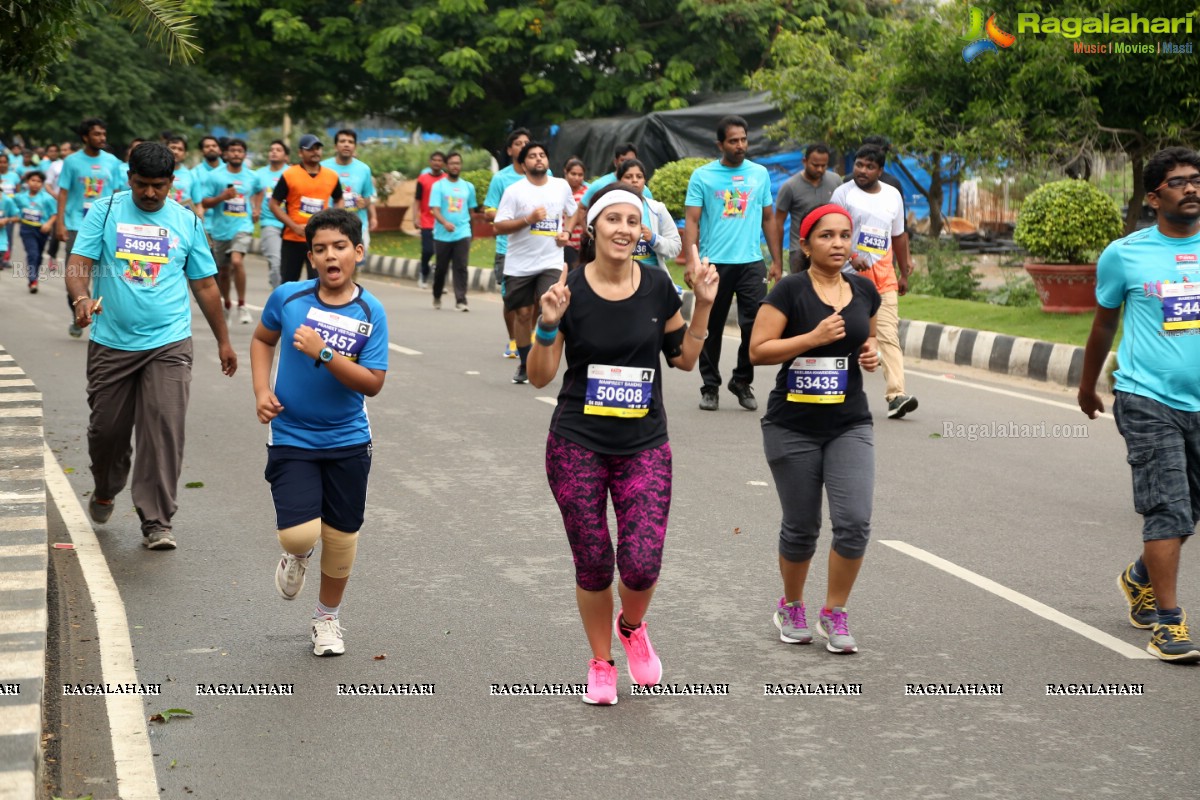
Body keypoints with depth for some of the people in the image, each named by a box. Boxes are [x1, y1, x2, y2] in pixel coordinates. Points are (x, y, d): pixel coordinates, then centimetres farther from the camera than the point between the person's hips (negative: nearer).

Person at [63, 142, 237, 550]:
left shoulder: (186, 221, 7)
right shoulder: (105, 211, 2)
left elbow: (204, 285, 14)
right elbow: (79, 262, -7)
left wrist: (223, 341, 16)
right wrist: (81, 297, -29)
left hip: (168, 344, 0)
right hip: (111, 343, 0)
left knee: (164, 431, -9)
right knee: (107, 428, 11)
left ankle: (156, 523, -2)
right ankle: (105, 492, 40)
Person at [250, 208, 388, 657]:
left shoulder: (370, 313, -10)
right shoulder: (287, 298, -7)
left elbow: (373, 383, -15)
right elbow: (263, 338, 13)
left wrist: (322, 353, -26)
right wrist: (262, 391, 0)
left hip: (348, 442, 1)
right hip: (291, 438, -1)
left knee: (341, 536, 10)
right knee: (299, 534, -15)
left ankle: (327, 618, 35)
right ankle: (298, 556, 24)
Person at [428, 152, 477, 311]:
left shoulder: (468, 187, 10)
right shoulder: (438, 186, 0)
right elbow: (434, 210, -11)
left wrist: (468, 228, 20)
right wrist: (445, 223, -29)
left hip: (462, 234, 1)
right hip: (442, 235, -1)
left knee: (461, 268, -10)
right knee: (441, 268, 10)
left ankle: (460, 301, -12)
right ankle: (437, 297, 31)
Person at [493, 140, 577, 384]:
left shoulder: (562, 186, 5)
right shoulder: (514, 191, -5)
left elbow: (572, 213, 23)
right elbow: (498, 226, -10)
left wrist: (566, 232, 3)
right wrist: (528, 220, -21)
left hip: (551, 261, 1)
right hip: (519, 264, -1)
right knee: (523, 314, 6)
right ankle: (524, 364, 22)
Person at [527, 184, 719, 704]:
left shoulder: (657, 286, 0)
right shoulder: (569, 290, -7)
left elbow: (684, 359, 10)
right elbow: (539, 376, -5)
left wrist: (703, 305, -2)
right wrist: (548, 325, -21)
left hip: (645, 446, 1)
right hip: (577, 446, -1)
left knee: (642, 564, -9)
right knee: (593, 565, 4)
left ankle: (632, 628, 26)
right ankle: (601, 663, 28)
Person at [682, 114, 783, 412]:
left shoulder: (760, 173, 9)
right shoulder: (702, 176, 0)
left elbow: (768, 218, 15)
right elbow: (691, 222, -4)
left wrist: (776, 262, 11)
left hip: (752, 262, 2)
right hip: (714, 263, -2)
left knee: (756, 324, -5)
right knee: (712, 328, 7)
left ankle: (742, 382, 14)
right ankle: (710, 387, 20)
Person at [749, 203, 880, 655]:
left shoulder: (864, 291, 6)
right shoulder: (791, 291, -8)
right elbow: (758, 350, -12)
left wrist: (872, 353, 1)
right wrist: (813, 337, -21)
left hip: (850, 425, 3)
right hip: (793, 427, -3)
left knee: (854, 521, -10)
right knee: (801, 527, 7)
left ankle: (834, 614, 9)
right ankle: (791, 607, 32)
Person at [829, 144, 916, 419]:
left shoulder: (893, 195, 14)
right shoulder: (843, 193, 0)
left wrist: (904, 273, 23)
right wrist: (851, 257, -22)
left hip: (884, 275, 3)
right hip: (851, 274, -3)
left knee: (889, 334, -9)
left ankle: (896, 394, -18)